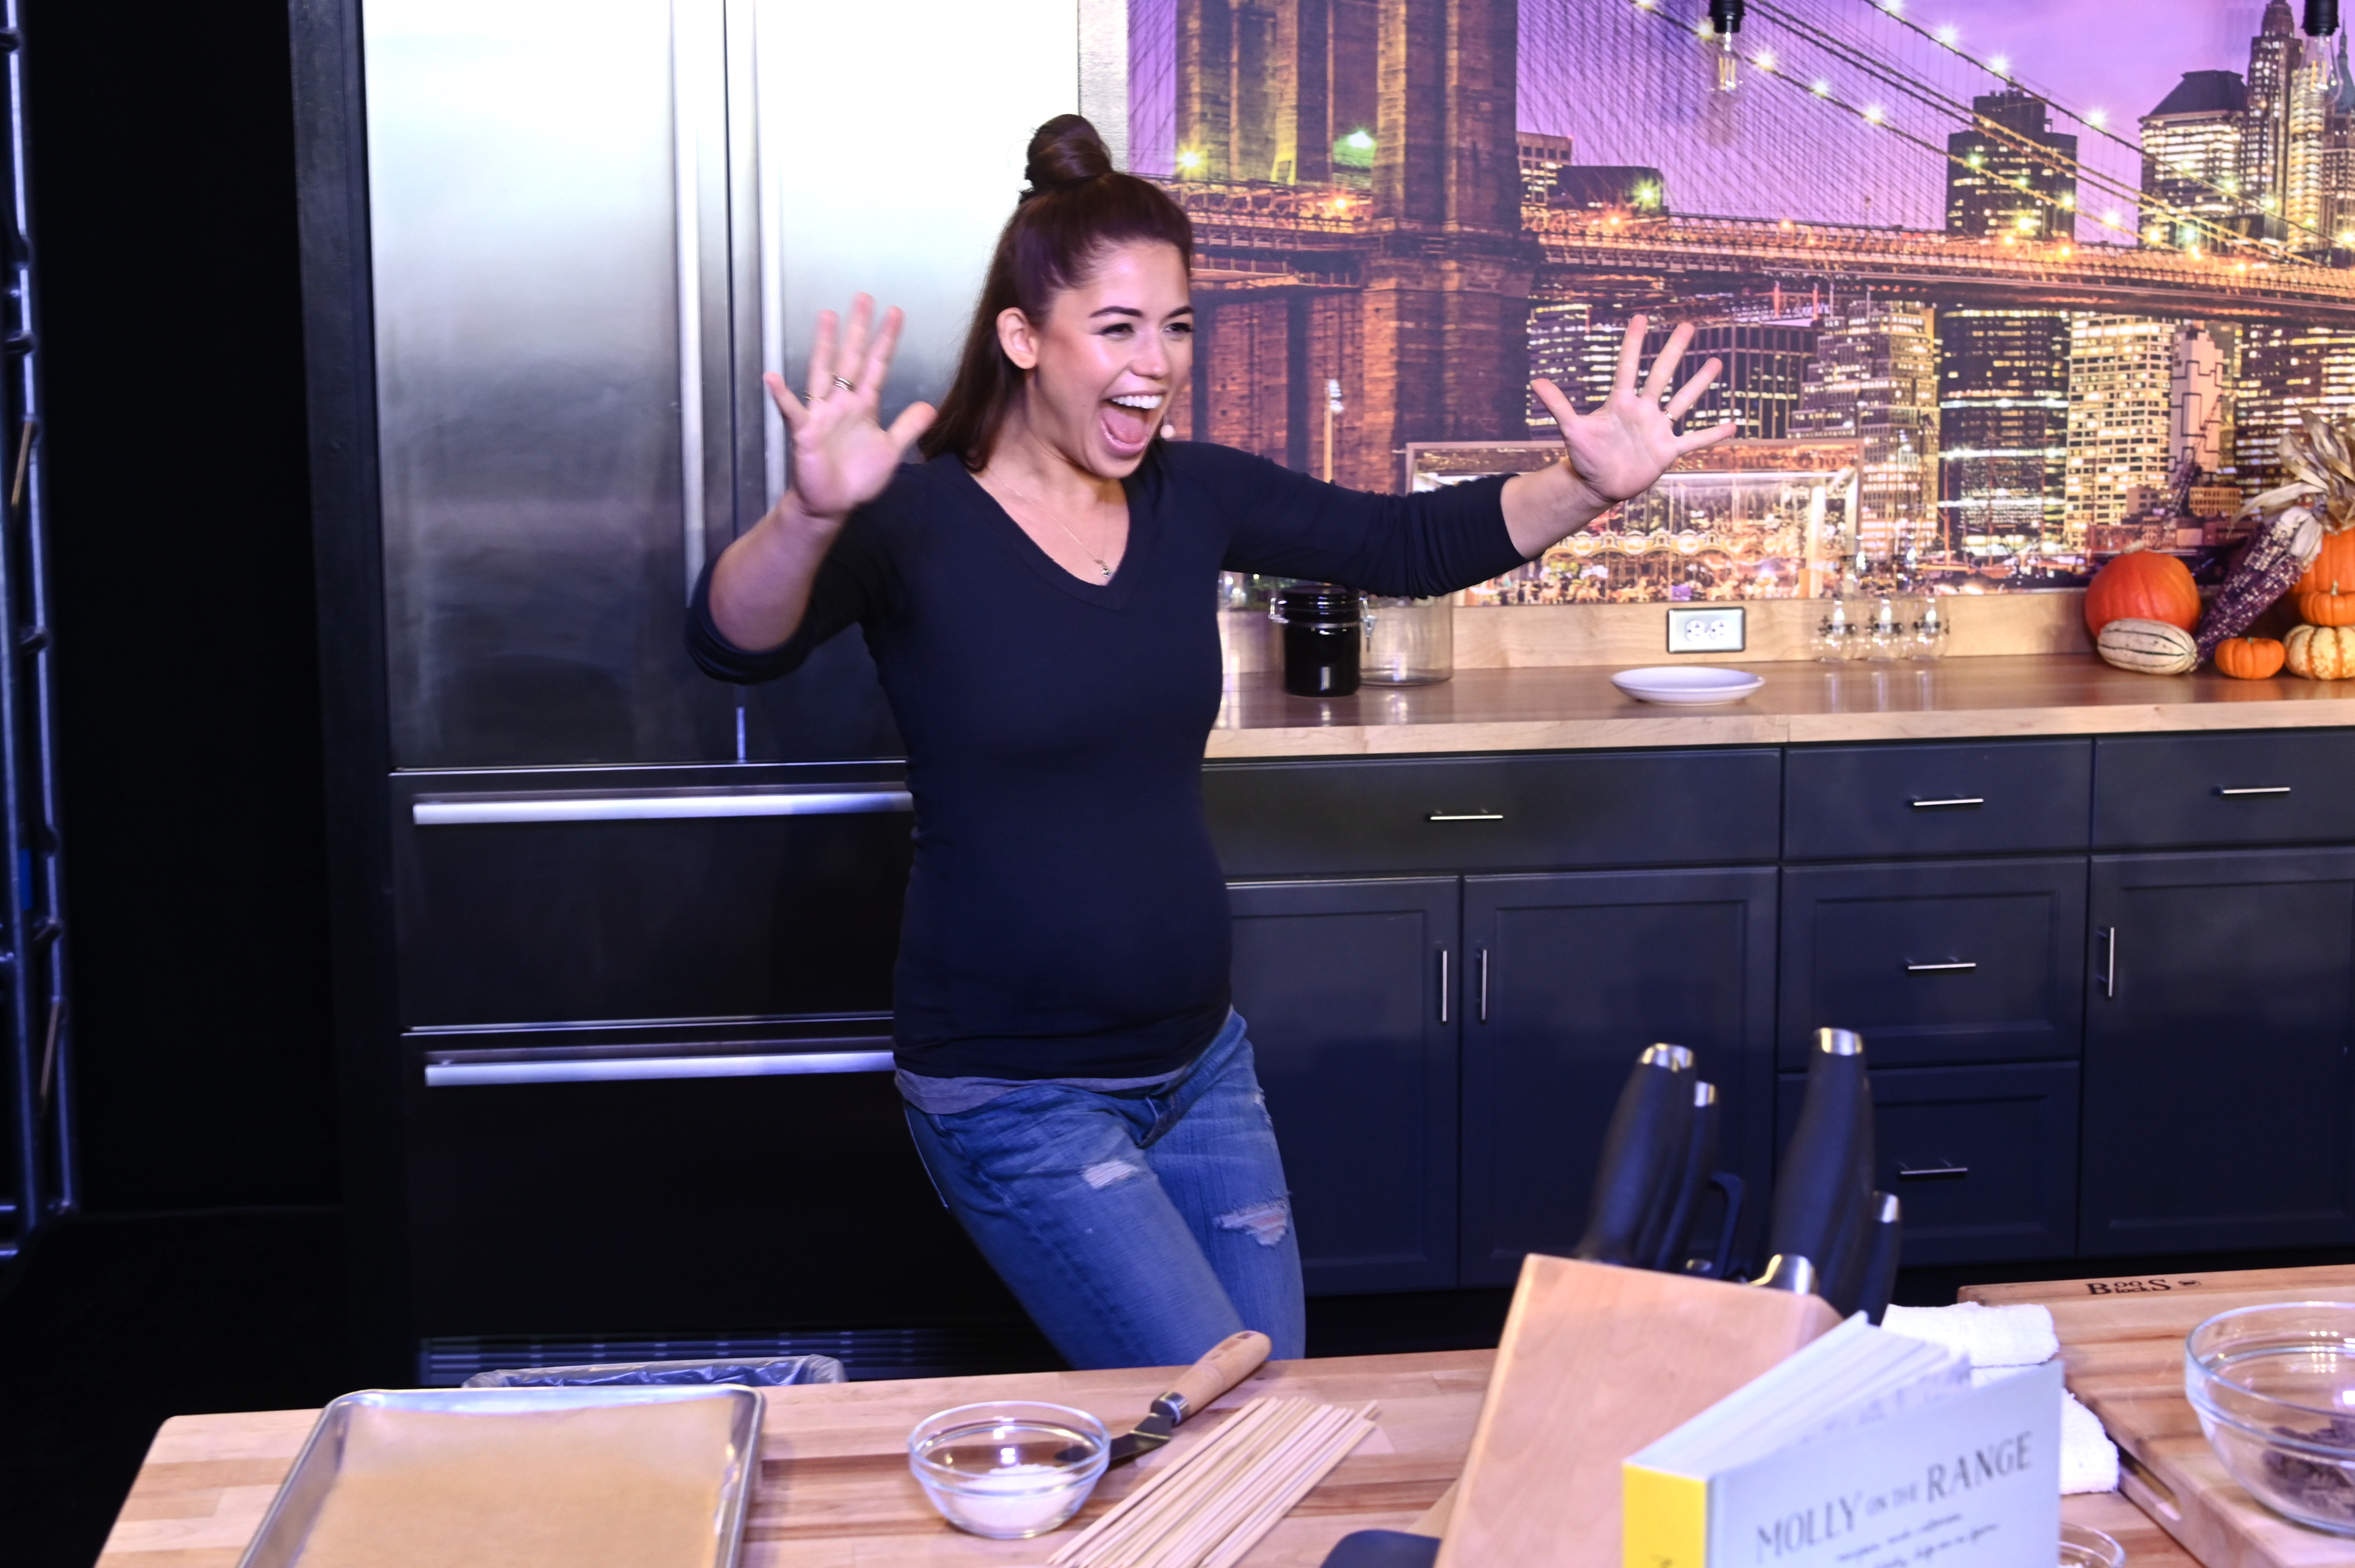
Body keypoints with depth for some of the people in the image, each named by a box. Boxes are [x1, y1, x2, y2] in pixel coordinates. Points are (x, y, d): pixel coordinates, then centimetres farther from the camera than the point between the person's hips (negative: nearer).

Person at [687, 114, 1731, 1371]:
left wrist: (1591, 487, -12)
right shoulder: (921, 523, -16)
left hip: (1199, 1062, 6)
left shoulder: (1192, 497, 1)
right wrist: (813, 513, -53)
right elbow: (734, 644, -32)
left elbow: (1409, 545, 4)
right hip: (1016, 1099, -6)